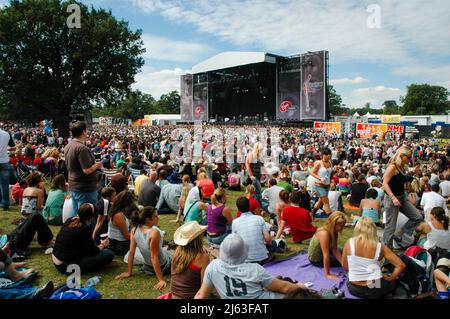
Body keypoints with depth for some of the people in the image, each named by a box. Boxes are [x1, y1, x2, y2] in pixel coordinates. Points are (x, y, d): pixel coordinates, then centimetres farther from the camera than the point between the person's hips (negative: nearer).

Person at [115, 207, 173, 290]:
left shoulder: (134, 230, -14)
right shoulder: (154, 232, -32)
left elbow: (131, 252, -8)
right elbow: (154, 257, -29)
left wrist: (129, 272, 1)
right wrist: (161, 280, -25)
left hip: (148, 266, 6)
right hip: (163, 266, -6)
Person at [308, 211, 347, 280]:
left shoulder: (334, 232, -10)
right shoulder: (324, 233, -36)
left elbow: (335, 250, -8)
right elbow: (326, 255, -35)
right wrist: (327, 274, -32)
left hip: (320, 252, 8)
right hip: (316, 260, -8)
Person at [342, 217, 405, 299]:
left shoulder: (349, 243, -8)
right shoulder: (380, 247, -8)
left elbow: (345, 266, 3)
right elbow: (401, 265, -6)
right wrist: (389, 279, 8)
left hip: (354, 289, 1)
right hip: (375, 289, -1)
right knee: (394, 282, 31)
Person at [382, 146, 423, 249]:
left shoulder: (402, 168, 10)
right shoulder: (392, 167, -16)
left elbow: (401, 183, 11)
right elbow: (385, 183, -22)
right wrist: (393, 198, -26)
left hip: (402, 198, 9)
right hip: (392, 199, -9)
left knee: (418, 218, 8)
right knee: (390, 227, -1)